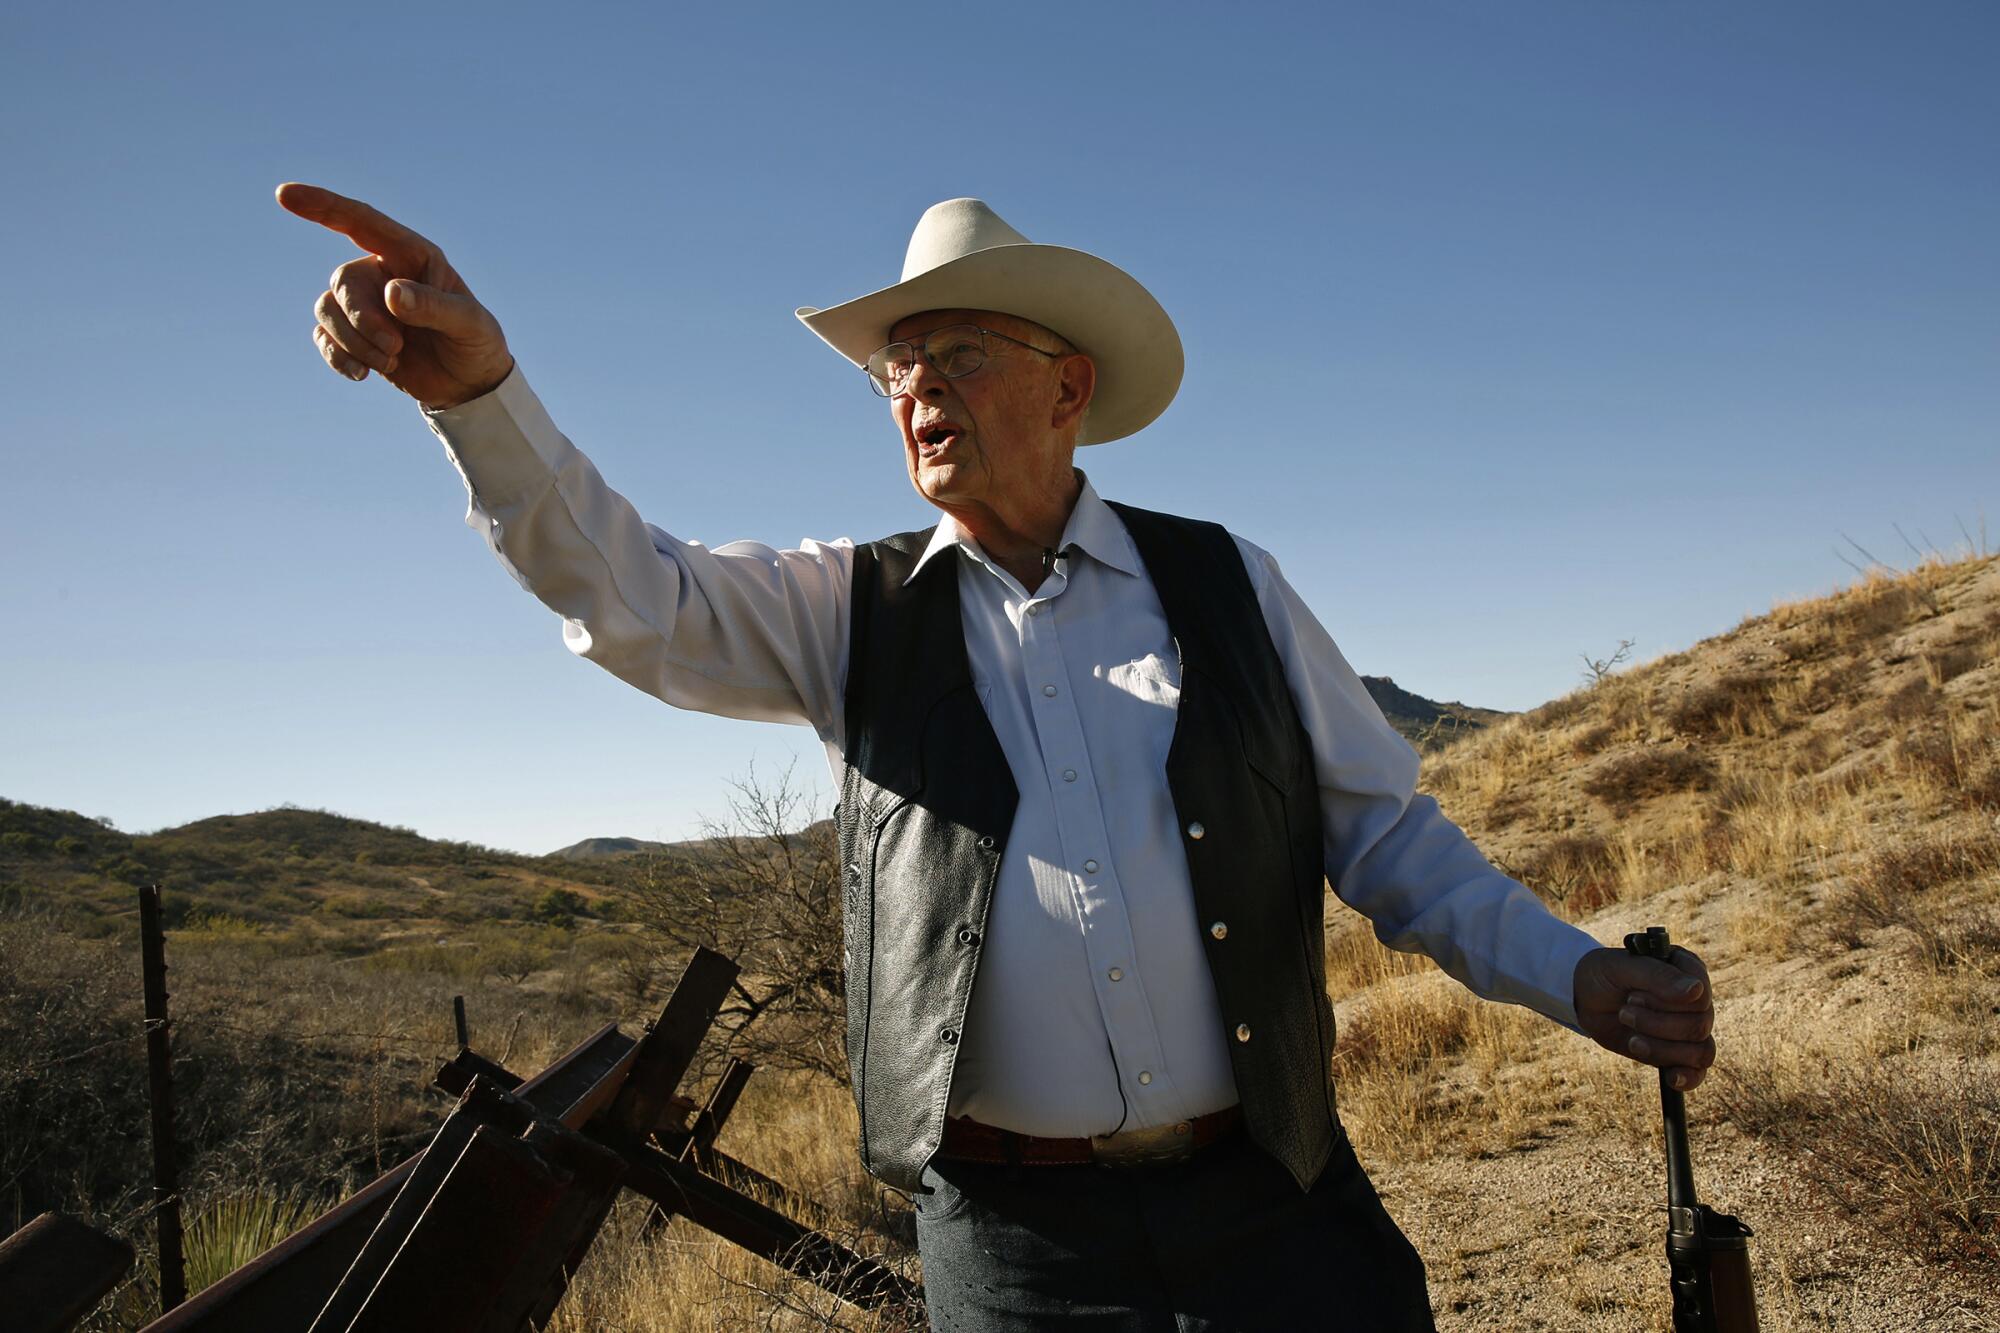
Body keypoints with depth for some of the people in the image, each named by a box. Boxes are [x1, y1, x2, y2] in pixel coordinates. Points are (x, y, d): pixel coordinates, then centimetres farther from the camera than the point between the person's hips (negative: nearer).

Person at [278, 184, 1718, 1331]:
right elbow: (628, 594, -10)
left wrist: (1576, 975, -5)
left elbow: (1385, 829, 6)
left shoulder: (1223, 583, 4)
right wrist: (479, 386, -25)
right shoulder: (854, 609, 4)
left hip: (1276, 1209, 1)